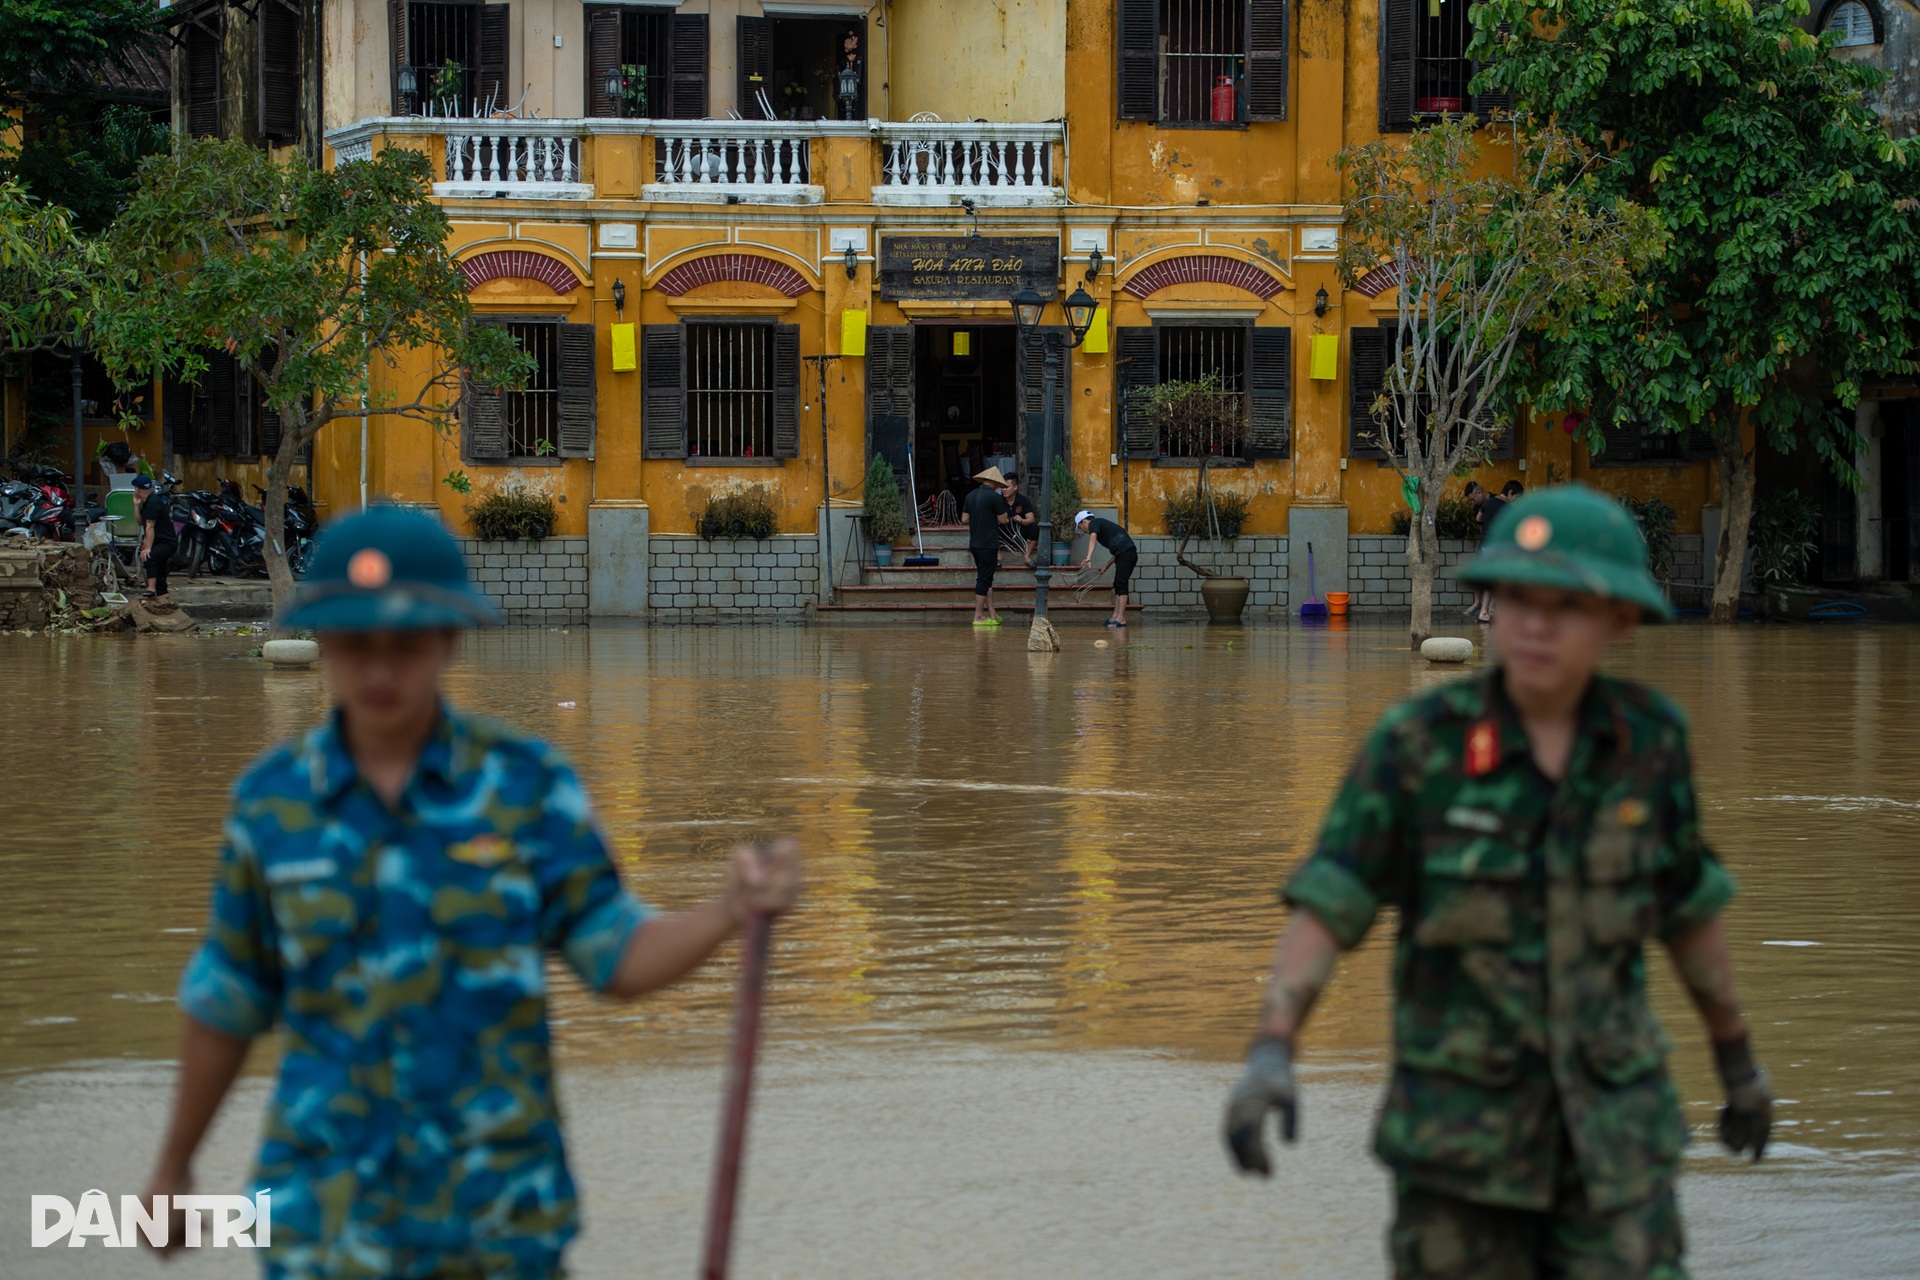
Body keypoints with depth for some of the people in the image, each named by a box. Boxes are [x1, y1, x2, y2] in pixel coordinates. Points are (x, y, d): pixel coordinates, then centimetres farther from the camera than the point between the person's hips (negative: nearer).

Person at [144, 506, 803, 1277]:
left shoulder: (527, 785, -4)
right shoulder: (271, 801, -1)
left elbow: (620, 959, -4)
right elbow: (227, 1001, 10)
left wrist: (731, 911, -24)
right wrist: (173, 1165, 19)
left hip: (499, 1213, 0)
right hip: (326, 1209, 0)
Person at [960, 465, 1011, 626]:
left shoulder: (971, 496, 8)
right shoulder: (994, 497, -13)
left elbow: (964, 519, 10)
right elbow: (1003, 519, -8)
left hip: (974, 543, 7)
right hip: (989, 544, -7)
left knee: (985, 578, 14)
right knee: (984, 579, -3)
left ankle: (992, 613, 14)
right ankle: (978, 616, -3)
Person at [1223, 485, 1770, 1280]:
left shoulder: (1646, 737, -3)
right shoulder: (1416, 745, -12)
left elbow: (1689, 904, 12)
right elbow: (1320, 914, -15)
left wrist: (1739, 1060, 22)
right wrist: (1270, 1055, -32)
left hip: (1606, 1122, 2)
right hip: (1461, 1119, -2)